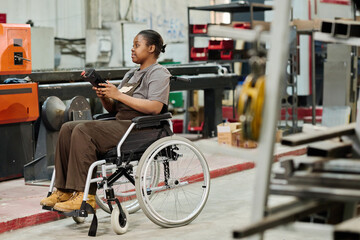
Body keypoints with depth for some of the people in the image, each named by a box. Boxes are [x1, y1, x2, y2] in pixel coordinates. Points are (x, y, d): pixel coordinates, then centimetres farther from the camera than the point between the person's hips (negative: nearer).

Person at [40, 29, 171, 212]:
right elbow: (113, 109, 24)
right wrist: (104, 98, 0)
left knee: (83, 130, -26)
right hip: (120, 123, 9)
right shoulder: (131, 75, 26)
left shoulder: (158, 73, -1)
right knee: (67, 128, -8)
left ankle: (85, 196, -29)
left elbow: (155, 108, -18)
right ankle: (64, 190, -12)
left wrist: (118, 95, -14)